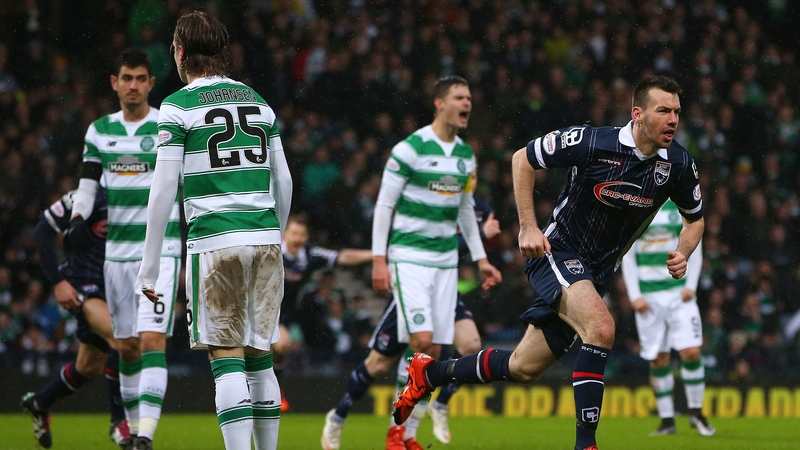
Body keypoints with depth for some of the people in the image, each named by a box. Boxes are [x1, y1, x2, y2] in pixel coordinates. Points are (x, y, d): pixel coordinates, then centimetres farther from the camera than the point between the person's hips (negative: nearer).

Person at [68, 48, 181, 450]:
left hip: (160, 250, -4)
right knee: (126, 345, 9)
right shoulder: (100, 130, 9)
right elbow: (88, 183, 13)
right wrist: (78, 218, -8)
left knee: (152, 338, -17)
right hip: (116, 250, 4)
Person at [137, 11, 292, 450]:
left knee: (227, 358, -5)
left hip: (214, 241, -5)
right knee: (259, 356, 12)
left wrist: (149, 267, -1)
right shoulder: (257, 101, 14)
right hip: (265, 239, 5)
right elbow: (283, 181, 17)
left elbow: (163, 190, -6)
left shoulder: (177, 107, -2)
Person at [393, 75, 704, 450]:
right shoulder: (592, 143, -21)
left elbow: (695, 219, 10)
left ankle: (429, 373, 32)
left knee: (524, 369, 10)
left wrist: (682, 255, -11)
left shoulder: (678, 163, -9)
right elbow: (522, 160, -7)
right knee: (600, 327, -33)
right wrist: (528, 227, -12)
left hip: (597, 272, 6)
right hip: (557, 252, -6)